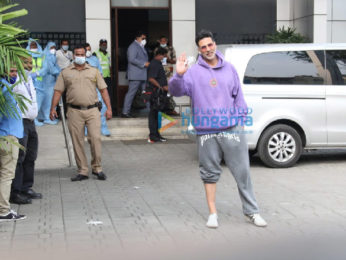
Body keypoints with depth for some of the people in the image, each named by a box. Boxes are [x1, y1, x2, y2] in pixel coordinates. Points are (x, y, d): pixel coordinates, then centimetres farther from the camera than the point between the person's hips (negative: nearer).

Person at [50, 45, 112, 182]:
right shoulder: (65, 73, 11)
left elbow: (103, 89, 9)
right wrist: (53, 108, -2)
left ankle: (97, 168, 7)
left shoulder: (94, 71, 12)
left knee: (95, 138, -8)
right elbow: (58, 91, 8)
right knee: (77, 142, 2)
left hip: (92, 110, 0)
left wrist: (108, 108, 1)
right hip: (74, 111, 0)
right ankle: (82, 171, 10)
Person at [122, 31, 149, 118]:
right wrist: (144, 64, -18)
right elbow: (132, 59, -19)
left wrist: (147, 64, 13)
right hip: (135, 75, -10)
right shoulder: (133, 46, -8)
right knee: (131, 92, -9)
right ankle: (125, 112, -7)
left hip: (142, 75, 10)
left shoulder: (141, 47, 23)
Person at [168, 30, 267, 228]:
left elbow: (238, 95, 15)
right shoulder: (193, 72, 1)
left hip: (232, 130, 2)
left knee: (242, 171, 4)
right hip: (207, 132, -1)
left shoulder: (229, 68, 11)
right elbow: (176, 91, -11)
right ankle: (213, 213, 18)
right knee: (210, 173, 7)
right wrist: (179, 75, -30)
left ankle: (252, 211, 15)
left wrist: (240, 117, 7)